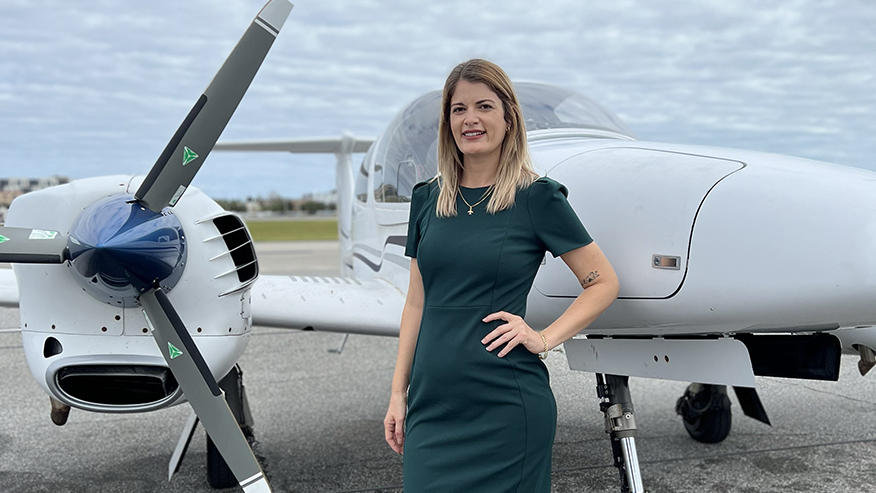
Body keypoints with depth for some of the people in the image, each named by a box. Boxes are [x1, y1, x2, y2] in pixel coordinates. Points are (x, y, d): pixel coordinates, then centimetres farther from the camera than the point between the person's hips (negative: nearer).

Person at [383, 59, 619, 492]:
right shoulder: (427, 198, 9)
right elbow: (417, 303, 12)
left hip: (505, 405, -4)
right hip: (432, 403, 4)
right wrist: (399, 393, 9)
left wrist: (544, 338, -10)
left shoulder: (537, 197, -4)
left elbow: (604, 283, 1)